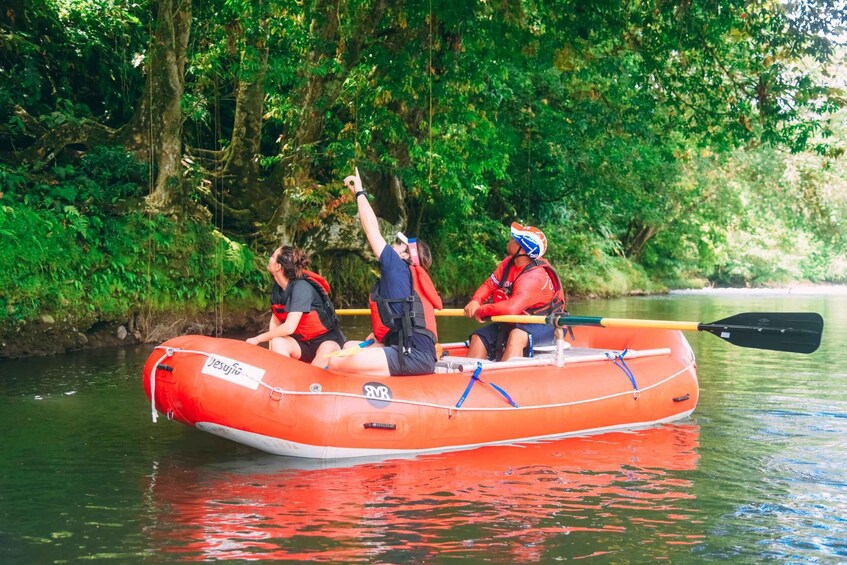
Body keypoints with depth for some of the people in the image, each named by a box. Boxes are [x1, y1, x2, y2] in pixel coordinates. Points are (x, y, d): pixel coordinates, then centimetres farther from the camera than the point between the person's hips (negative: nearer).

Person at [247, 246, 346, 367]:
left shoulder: (301, 287, -24)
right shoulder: (278, 287, 0)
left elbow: (289, 327, -29)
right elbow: (275, 323, 4)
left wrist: (258, 339, -19)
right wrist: (271, 352, -9)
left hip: (326, 340, -6)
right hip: (301, 343, 6)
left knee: (326, 354, -38)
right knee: (277, 343, -25)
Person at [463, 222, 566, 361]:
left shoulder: (535, 277, -29)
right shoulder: (508, 263, -3)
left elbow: (511, 308, -38)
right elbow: (489, 285, 6)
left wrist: (482, 311, -25)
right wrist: (475, 301, -14)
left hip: (545, 325, -9)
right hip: (518, 321, 9)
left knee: (517, 336, -38)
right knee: (479, 337, -2)